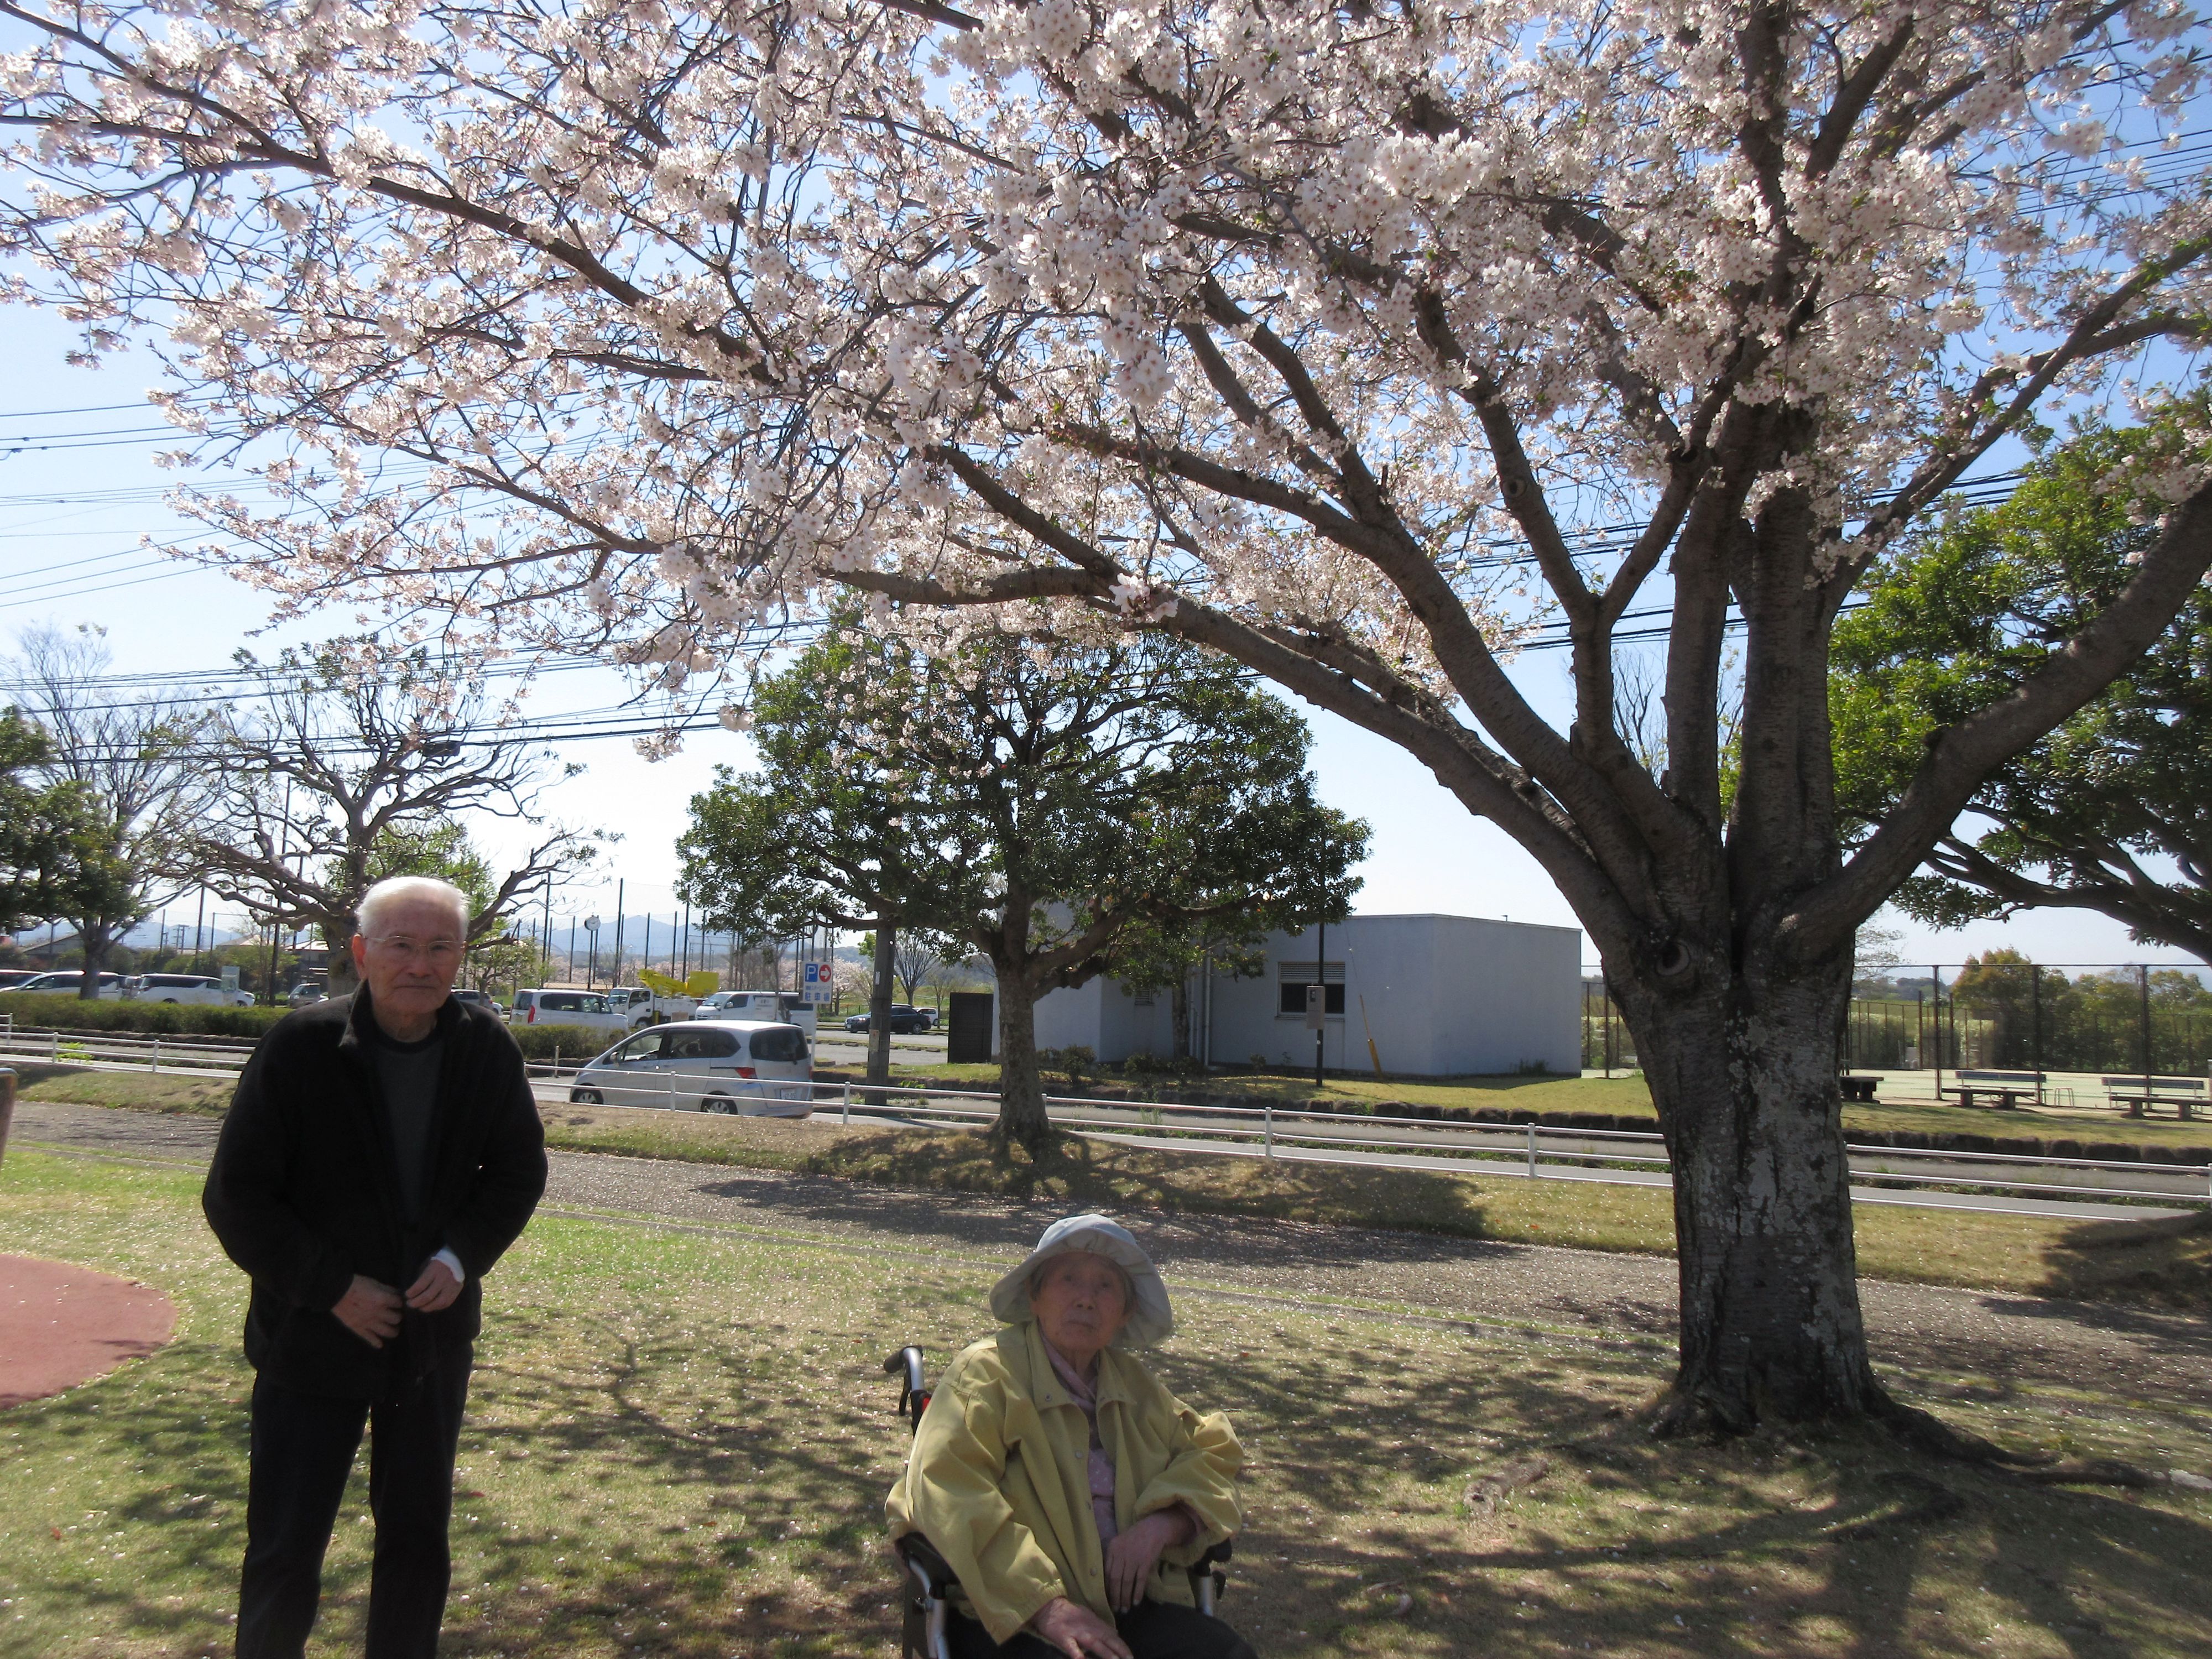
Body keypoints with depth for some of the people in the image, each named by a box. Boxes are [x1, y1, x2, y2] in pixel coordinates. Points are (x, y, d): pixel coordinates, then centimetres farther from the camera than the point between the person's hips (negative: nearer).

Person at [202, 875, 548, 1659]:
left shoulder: (488, 1051, -8)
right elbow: (235, 1197, -11)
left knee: (417, 1537, 17)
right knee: (284, 1551, 6)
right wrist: (331, 1287, -16)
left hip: (434, 1333, 3)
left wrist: (461, 1256, -12)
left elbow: (520, 1170, 4)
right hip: (312, 1335, -3)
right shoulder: (300, 1046, -16)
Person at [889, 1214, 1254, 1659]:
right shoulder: (985, 1375, -3)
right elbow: (952, 1501, -15)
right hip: (1015, 1615, -5)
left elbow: (1210, 1455, 19)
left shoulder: (1133, 1384, 16)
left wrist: (1161, 1525, -3)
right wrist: (1047, 1605, -23)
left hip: (1129, 1609, 6)